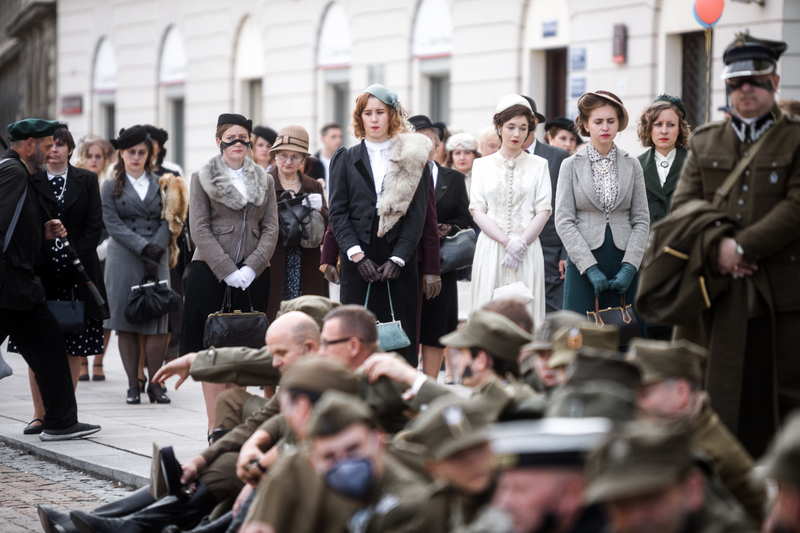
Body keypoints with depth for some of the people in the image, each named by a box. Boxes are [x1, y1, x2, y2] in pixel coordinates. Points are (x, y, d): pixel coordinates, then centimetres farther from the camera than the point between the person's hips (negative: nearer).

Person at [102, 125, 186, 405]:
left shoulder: (161, 184, 12)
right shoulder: (111, 187, 8)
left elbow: (167, 221, 5)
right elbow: (113, 224, -2)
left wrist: (157, 248, -12)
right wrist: (143, 247, -13)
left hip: (157, 260, 1)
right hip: (124, 261, -1)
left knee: (157, 324, -5)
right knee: (126, 324, -2)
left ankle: (155, 384, 2)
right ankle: (133, 385, 5)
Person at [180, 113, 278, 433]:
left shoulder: (264, 181, 13)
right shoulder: (203, 178, 4)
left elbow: (270, 229, 7)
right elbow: (199, 230, -3)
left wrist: (251, 267, -8)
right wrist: (227, 270, -12)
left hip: (253, 275, 3)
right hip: (210, 273, -3)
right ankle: (215, 424, -4)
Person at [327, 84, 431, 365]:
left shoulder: (413, 158, 9)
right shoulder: (346, 160, 12)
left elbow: (417, 214, 3)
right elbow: (338, 212, 5)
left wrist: (398, 258, -8)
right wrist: (357, 255, -8)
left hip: (399, 261, -1)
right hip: (358, 262, 1)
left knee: (401, 336, -4)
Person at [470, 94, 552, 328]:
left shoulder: (538, 165, 9)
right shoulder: (482, 165, 10)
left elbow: (543, 211, 3)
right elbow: (477, 211, 2)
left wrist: (521, 243, -11)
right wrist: (507, 242, -11)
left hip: (528, 251, 0)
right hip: (491, 249, 0)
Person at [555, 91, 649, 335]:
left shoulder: (632, 165, 9)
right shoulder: (571, 166, 4)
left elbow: (641, 220, 6)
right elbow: (564, 221, -3)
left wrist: (629, 267, -7)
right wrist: (591, 268, -12)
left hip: (623, 262, 2)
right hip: (583, 264, -2)